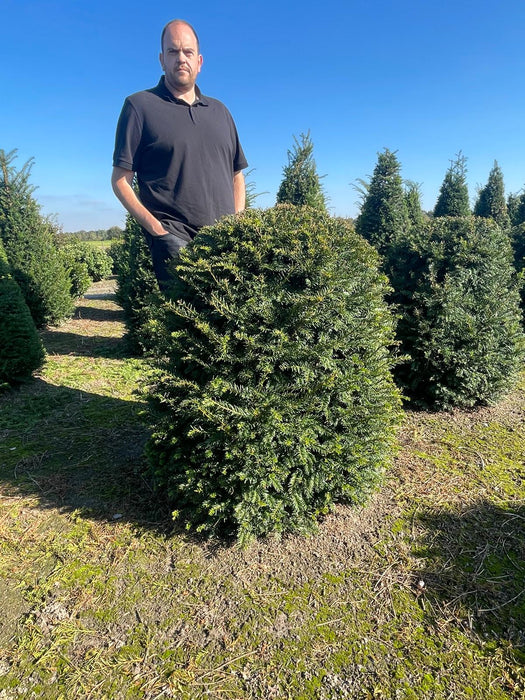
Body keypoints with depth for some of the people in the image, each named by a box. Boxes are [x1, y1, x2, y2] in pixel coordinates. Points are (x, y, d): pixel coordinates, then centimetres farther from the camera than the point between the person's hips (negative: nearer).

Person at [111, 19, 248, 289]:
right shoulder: (140, 105, 8)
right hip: (174, 237, -4)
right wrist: (156, 228, -11)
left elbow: (237, 175, 24)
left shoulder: (219, 111, 22)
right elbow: (121, 179, 2)